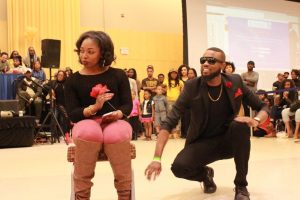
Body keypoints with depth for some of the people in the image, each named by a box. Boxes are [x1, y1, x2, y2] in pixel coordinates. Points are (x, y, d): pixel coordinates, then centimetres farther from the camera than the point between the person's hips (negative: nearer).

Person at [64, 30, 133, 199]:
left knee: (116, 135, -36)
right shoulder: (73, 80, 5)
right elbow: (72, 114, -2)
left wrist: (118, 114, -19)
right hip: (86, 123, 0)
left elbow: (128, 104, 4)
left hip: (115, 122, 0)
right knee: (88, 133, -37)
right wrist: (94, 108, -20)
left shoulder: (118, 75, 6)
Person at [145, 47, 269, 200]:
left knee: (241, 125, -32)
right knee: (179, 167, -30)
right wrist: (157, 158, -30)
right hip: (202, 143, -1)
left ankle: (241, 185, -12)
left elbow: (263, 107, 1)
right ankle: (205, 173, 9)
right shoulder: (192, 87, -14)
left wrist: (256, 120, -24)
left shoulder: (235, 82, -9)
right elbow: (169, 122, -19)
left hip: (229, 141, 1)